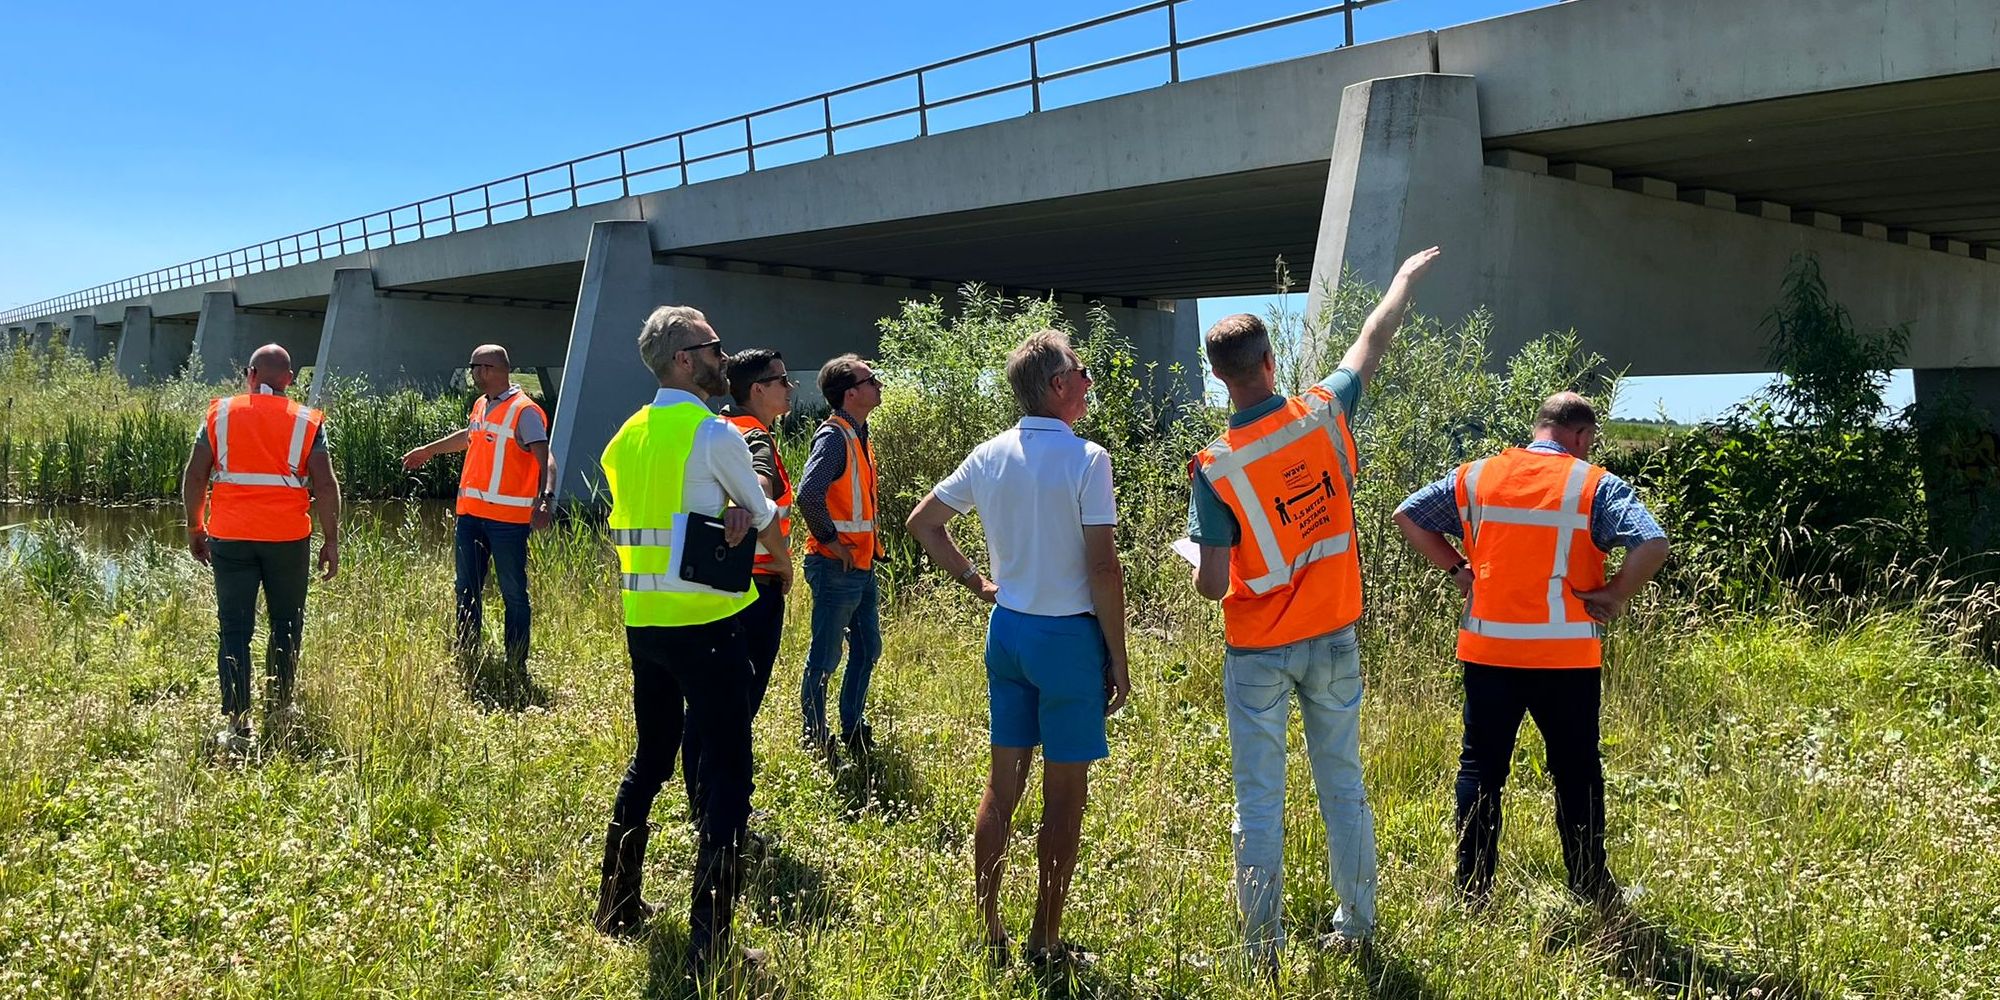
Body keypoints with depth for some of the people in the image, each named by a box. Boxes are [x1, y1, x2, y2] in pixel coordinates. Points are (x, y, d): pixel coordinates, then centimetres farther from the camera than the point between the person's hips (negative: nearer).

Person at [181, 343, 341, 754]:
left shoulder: (220, 413, 3)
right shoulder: (307, 421, 0)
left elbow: (194, 476, 3)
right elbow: (326, 486, -4)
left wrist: (195, 527, 14)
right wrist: (331, 541, 2)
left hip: (230, 538, 1)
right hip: (288, 539, -1)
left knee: (234, 629, 5)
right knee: (286, 625, 14)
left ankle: (236, 724, 2)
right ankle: (277, 712, 23)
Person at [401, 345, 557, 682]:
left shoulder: (524, 411, -12)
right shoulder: (480, 406, 14)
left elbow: (545, 459, -23)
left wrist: (546, 498, -39)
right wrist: (428, 450, 48)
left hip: (508, 518, -8)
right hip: (470, 514, 9)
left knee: (514, 594, -1)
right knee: (467, 592, 13)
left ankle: (517, 667, 6)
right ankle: (467, 663, 23)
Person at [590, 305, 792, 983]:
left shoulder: (627, 436, 10)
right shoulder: (714, 433, -10)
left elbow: (665, 513, 13)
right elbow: (767, 521, 3)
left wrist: (722, 515, 3)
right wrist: (784, 570, 22)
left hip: (642, 622, 7)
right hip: (706, 624, -7)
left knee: (649, 760, 20)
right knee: (725, 777, -1)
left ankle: (618, 905, 30)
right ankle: (709, 945, 0)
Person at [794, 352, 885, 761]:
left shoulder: (859, 435, 13)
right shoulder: (834, 436, -17)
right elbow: (808, 493, -30)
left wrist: (868, 545, 15)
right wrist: (831, 541, -20)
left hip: (862, 564, 10)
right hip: (837, 567, -10)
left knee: (867, 649, 17)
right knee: (825, 657, 1)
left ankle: (853, 729, 30)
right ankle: (815, 739, 13)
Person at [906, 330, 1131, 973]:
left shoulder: (989, 456, 3)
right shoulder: (1087, 461, -15)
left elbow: (921, 523, 12)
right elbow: (1103, 569, -16)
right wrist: (1118, 661, -8)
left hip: (1006, 630, 6)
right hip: (1070, 636, -6)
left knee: (1002, 785, 14)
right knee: (1064, 798, 5)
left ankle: (988, 934, 23)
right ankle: (1046, 945, 14)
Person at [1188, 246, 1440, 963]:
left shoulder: (1215, 468, -17)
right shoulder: (1324, 414, -9)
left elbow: (1211, 584, -17)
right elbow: (1376, 337, 9)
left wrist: (1200, 568, 7)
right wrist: (1407, 276, 26)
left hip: (1258, 651, -3)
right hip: (1333, 640, 3)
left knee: (1259, 800, 5)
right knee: (1343, 785, 16)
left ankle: (1264, 946, 11)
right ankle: (1357, 924, 28)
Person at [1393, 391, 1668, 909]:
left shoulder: (1476, 476, 4)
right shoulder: (1595, 484, -6)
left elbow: (1407, 515, 9)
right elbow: (1653, 544, -19)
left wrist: (1455, 568, 10)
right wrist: (1614, 596, -6)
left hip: (1488, 650, 2)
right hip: (1566, 656, -2)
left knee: (1480, 768, 11)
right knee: (1576, 772, 13)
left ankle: (1472, 889, 16)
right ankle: (1591, 888, 23)